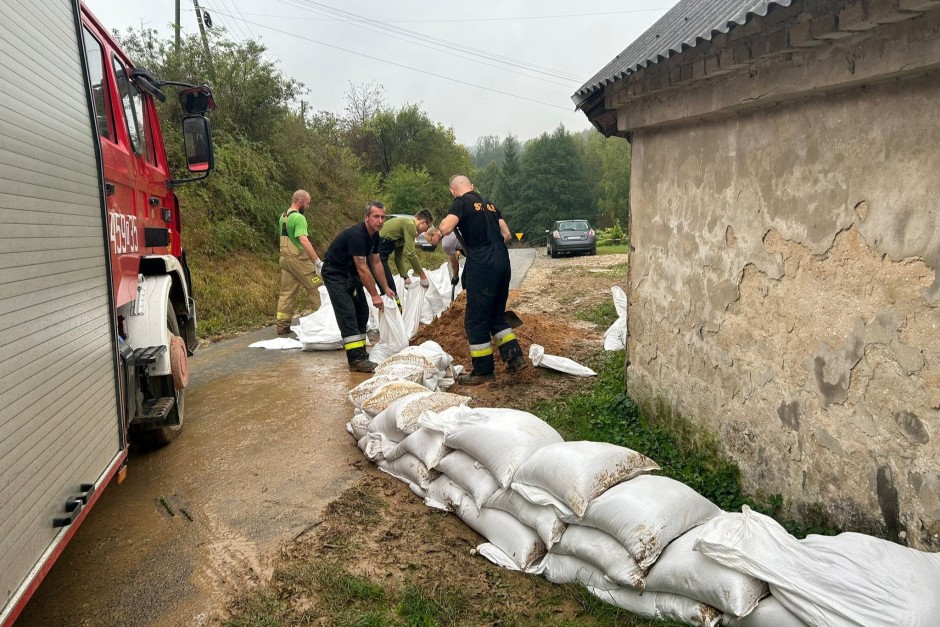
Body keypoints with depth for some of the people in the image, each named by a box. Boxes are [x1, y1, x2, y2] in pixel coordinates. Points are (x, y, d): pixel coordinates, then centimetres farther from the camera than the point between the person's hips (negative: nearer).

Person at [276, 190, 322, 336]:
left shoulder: (283, 216, 13)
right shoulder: (299, 218, -15)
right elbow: (303, 240, -26)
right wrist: (318, 261, -30)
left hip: (285, 257, 9)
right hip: (298, 258, -9)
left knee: (286, 292, 10)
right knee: (316, 289, 1)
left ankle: (282, 326, 11)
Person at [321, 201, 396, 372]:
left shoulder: (374, 235, 0)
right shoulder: (356, 235, -30)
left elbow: (376, 263, 9)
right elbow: (362, 269, -28)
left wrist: (386, 288, 9)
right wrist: (375, 295, -23)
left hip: (350, 273, 10)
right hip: (334, 273, -10)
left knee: (362, 312, 9)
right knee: (347, 315, -16)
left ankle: (360, 353, 16)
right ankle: (356, 360, -19)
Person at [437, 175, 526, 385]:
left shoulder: (461, 203, -3)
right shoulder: (489, 204, 18)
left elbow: (445, 229, -17)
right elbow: (507, 235, 18)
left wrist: (448, 219, 4)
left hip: (482, 267, -7)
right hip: (502, 263, 7)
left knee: (476, 320, 2)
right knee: (497, 314, 20)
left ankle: (483, 371, 8)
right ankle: (515, 357, 18)